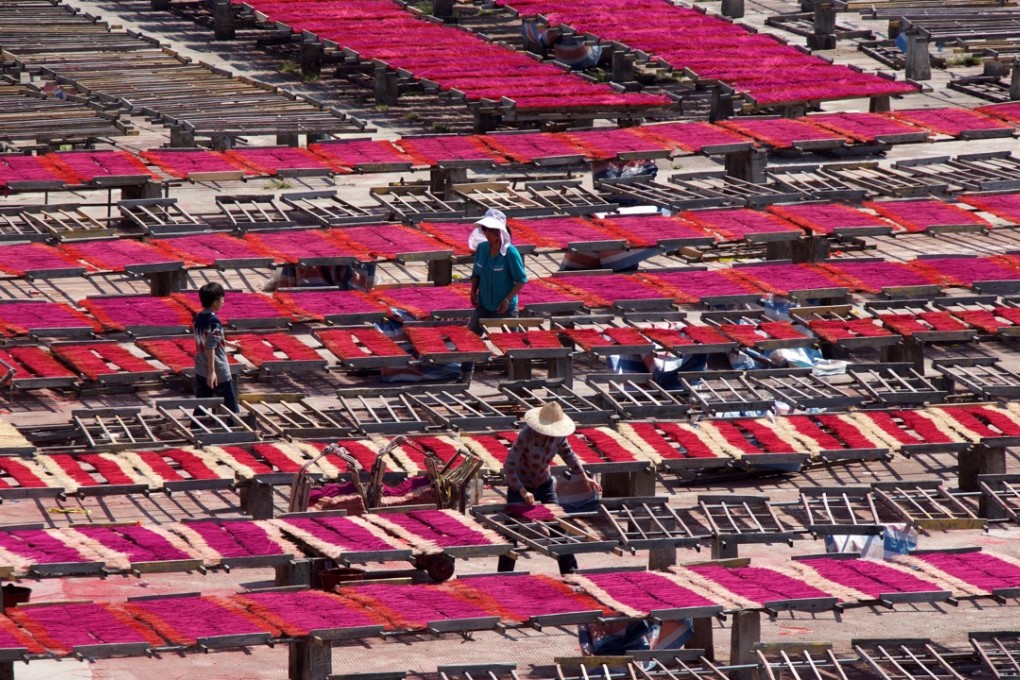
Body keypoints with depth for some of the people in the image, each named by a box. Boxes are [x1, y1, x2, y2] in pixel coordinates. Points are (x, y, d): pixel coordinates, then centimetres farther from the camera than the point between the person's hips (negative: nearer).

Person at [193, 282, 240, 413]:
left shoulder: (199, 317, 5)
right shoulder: (214, 321, -20)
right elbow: (210, 347, -26)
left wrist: (228, 343, 36)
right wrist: (212, 371, -26)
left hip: (200, 372, 8)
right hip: (219, 373, -8)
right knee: (231, 406, 6)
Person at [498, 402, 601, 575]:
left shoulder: (558, 435, -13)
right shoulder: (527, 435, -30)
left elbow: (568, 454, 7)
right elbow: (509, 466, -30)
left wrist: (585, 477, 1)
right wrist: (523, 492, -36)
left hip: (544, 483, 5)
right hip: (520, 484, -5)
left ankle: (570, 570, 13)